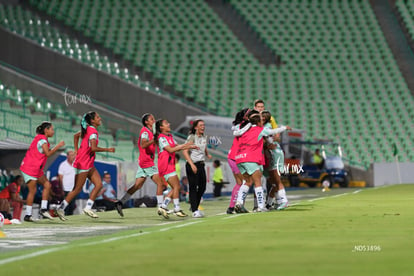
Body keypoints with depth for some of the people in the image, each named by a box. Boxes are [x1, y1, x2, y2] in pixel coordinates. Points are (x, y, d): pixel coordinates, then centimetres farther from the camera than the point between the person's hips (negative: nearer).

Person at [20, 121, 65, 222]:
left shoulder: (40, 138, 14)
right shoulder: (42, 140, -16)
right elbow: (48, 153, -24)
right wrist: (58, 146, -15)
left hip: (36, 169, 10)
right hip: (30, 168, -10)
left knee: (47, 185, 6)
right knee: (33, 190, -7)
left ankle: (43, 209, 5)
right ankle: (28, 215, -3)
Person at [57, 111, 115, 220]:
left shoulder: (88, 129, 11)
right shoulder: (93, 132, -18)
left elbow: (76, 135, 26)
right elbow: (93, 148, -29)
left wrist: (76, 150, 23)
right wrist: (107, 149, -19)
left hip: (89, 164, 10)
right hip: (83, 163, -10)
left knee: (99, 184, 3)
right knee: (77, 189, -4)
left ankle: (88, 208, 4)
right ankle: (61, 209, 3)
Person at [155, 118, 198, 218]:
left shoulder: (169, 136, 16)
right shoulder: (161, 138, -12)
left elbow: (176, 147, 18)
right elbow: (170, 150, -19)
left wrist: (190, 147, 9)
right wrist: (184, 145, -18)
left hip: (170, 164, 9)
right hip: (165, 165, -9)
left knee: (176, 187, 7)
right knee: (176, 186, -10)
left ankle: (163, 206, 8)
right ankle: (177, 209, -7)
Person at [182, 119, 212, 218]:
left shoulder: (204, 138, 11)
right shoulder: (192, 137, -9)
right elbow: (185, 151, -18)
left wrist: (207, 154, 7)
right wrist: (192, 165, -26)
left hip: (201, 165, 7)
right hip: (192, 165, -7)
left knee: (202, 187, 7)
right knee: (193, 187, -7)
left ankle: (195, 207, 23)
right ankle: (194, 211, -9)